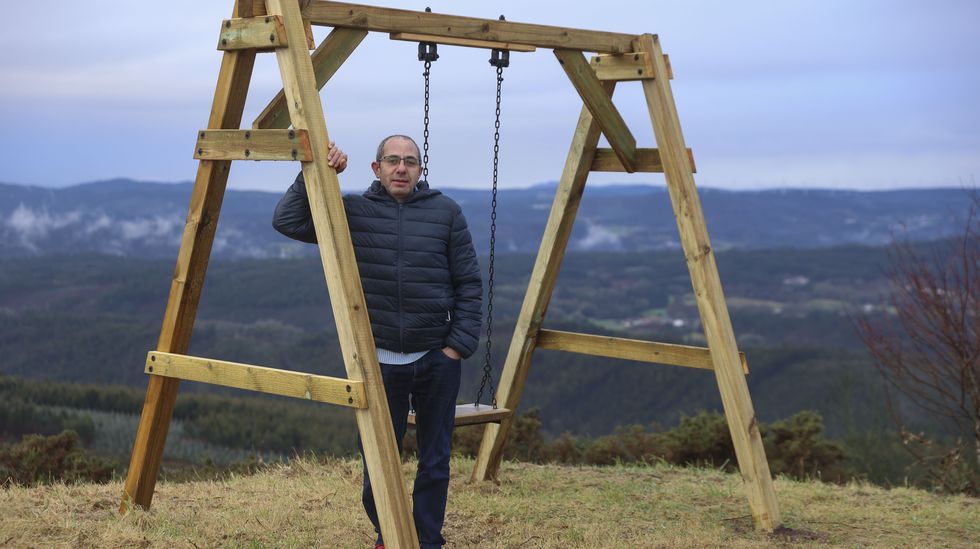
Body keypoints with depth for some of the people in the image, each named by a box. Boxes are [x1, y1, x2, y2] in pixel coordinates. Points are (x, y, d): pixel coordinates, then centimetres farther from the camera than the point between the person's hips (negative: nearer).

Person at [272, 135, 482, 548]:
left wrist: (460, 343, -6)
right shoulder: (353, 212, 1)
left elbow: (469, 284, 1)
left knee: (435, 460, 9)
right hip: (380, 359, 0)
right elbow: (287, 220, -7)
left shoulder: (446, 212, 1)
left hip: (437, 359, 0)